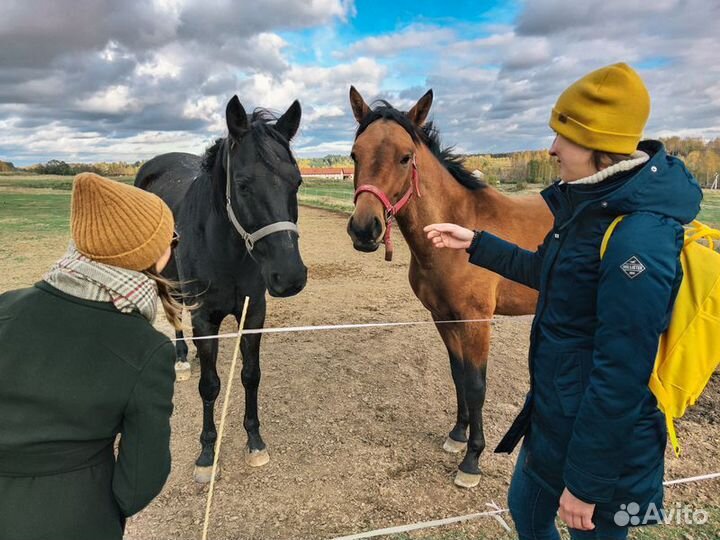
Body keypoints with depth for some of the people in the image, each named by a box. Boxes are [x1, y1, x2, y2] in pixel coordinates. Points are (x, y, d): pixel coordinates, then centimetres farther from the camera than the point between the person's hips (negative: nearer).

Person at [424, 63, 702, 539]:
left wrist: (586, 482, -18)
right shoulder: (592, 205, 0)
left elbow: (621, 378, -27)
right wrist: (475, 244, 14)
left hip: (599, 436, -9)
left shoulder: (638, 238, -29)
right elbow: (546, 273, 16)